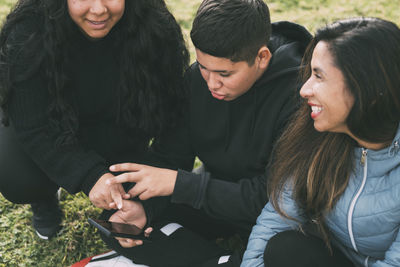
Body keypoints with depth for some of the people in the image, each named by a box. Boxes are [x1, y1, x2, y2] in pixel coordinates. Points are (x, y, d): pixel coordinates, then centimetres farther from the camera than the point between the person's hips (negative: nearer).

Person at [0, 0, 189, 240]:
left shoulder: (157, 33, -27)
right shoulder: (28, 36, -30)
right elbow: (33, 129, -29)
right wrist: (89, 175, -42)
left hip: (120, 136, 1)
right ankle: (44, 198, 12)